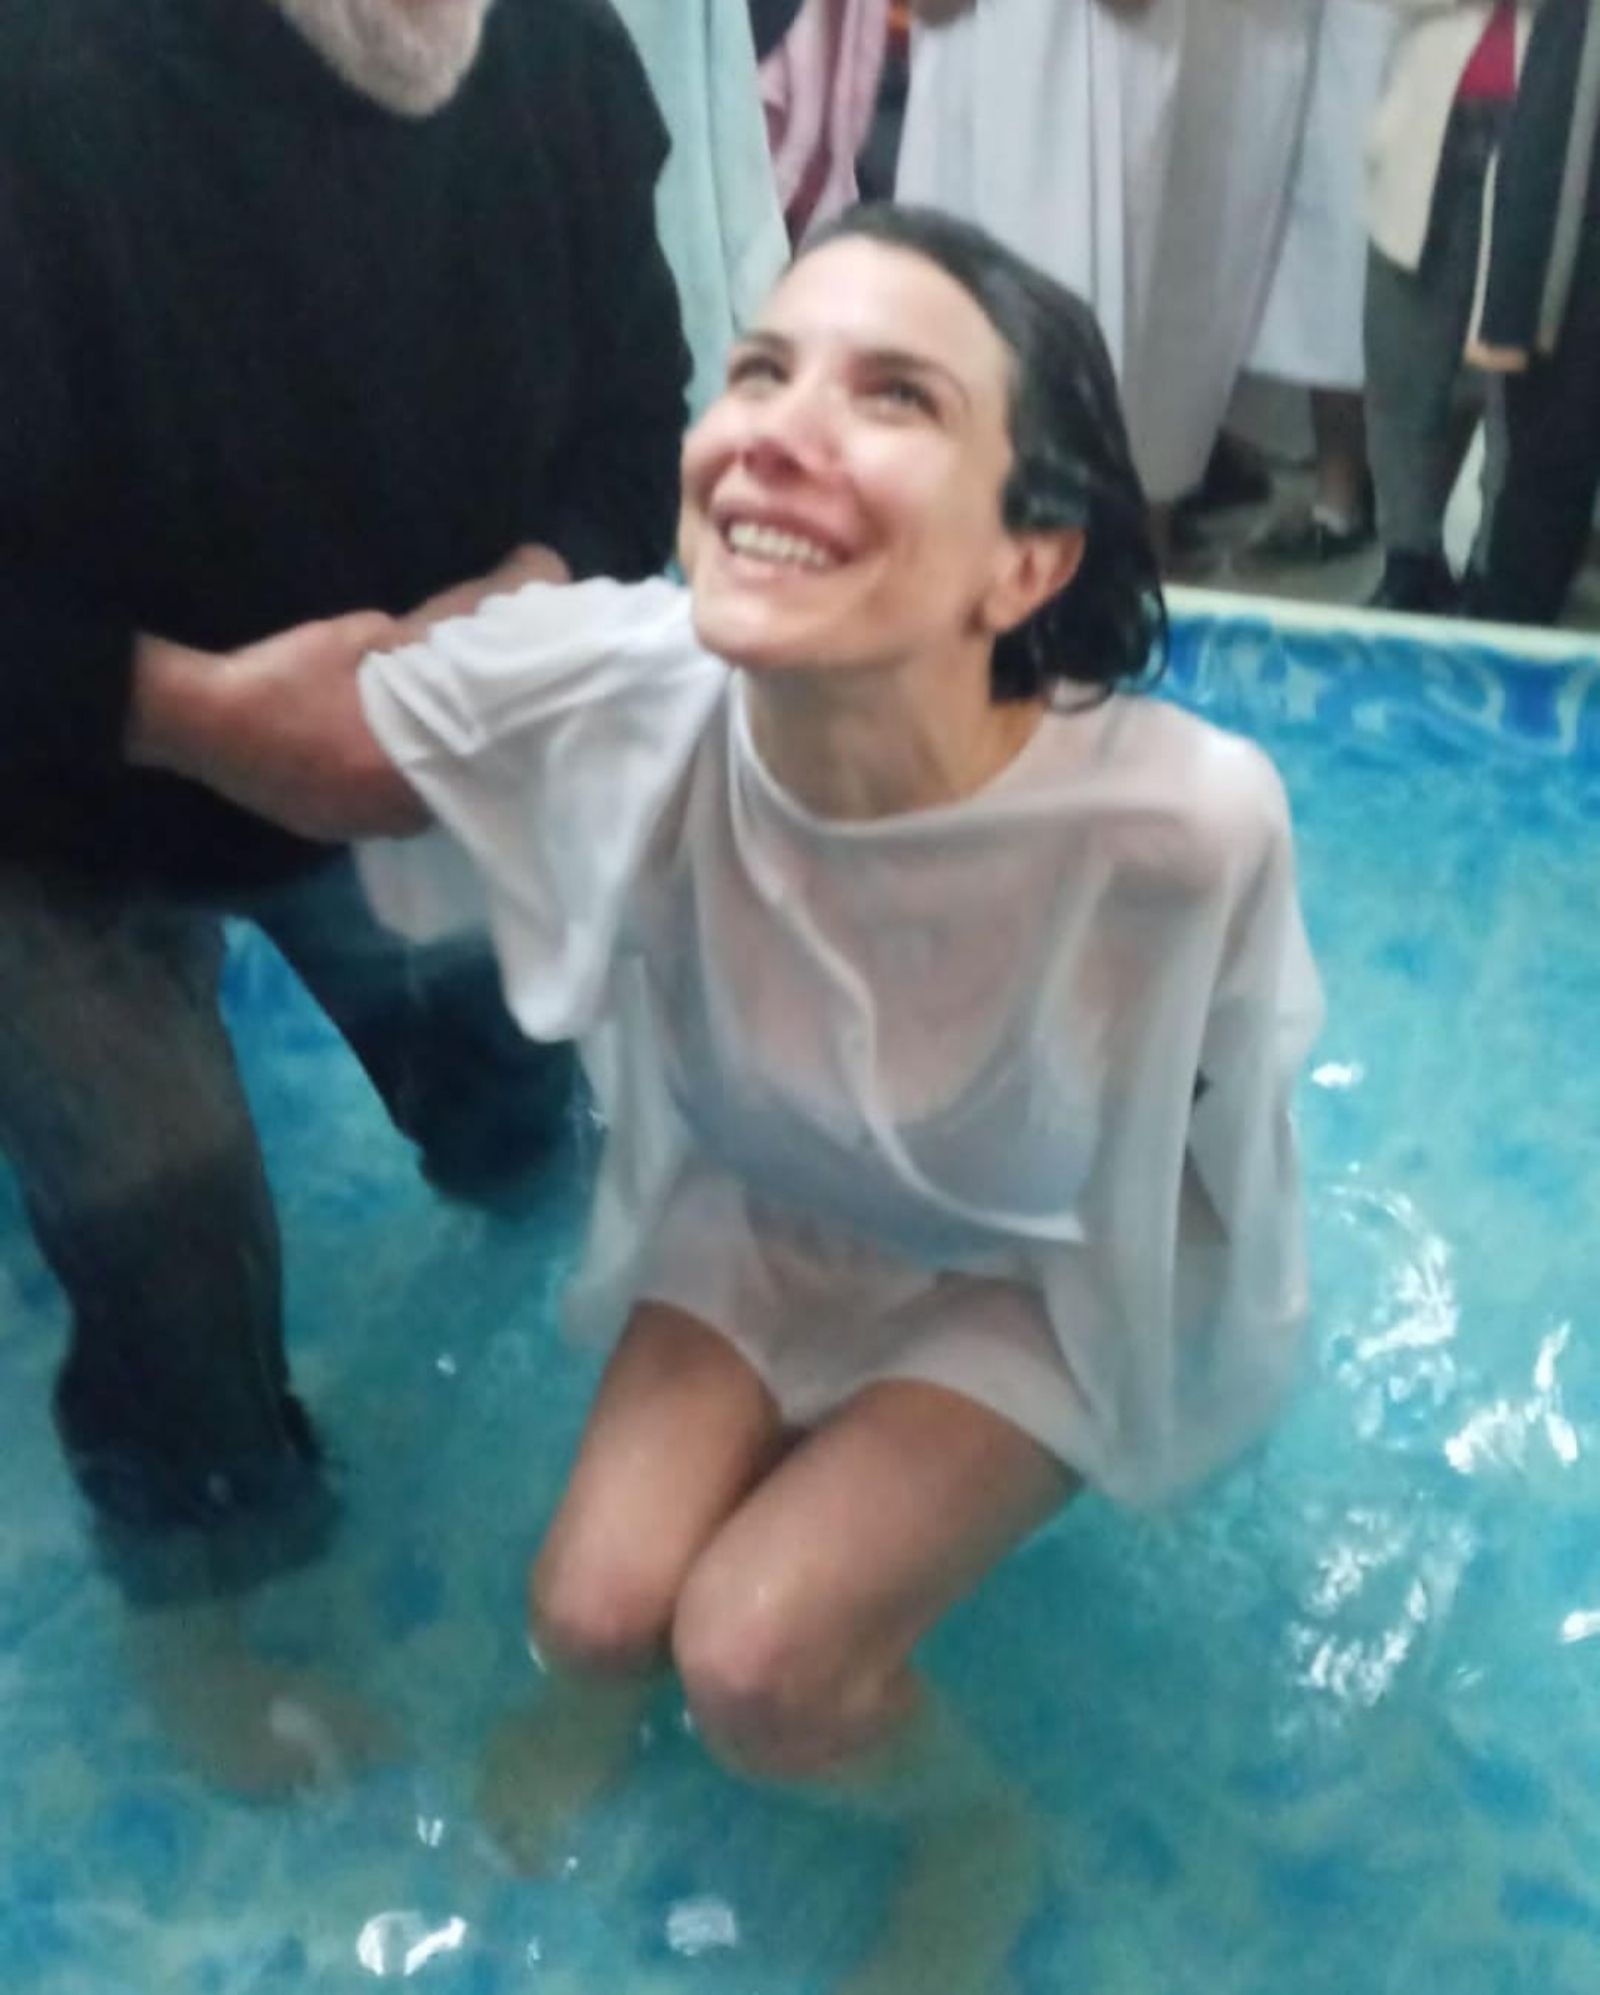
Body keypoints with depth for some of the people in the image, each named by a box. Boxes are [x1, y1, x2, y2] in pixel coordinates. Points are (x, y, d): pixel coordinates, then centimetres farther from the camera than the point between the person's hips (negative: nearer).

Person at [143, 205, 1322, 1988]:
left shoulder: (1182, 822, -38)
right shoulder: (613, 692, -30)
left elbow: (1216, 1124, -16)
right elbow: (268, 727, -13)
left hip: (1039, 1279, -2)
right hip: (758, 1211, 3)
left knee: (758, 1664, -17)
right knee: (595, 1611, -11)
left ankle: (976, 1834, 19)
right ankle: (599, 1684, 30)